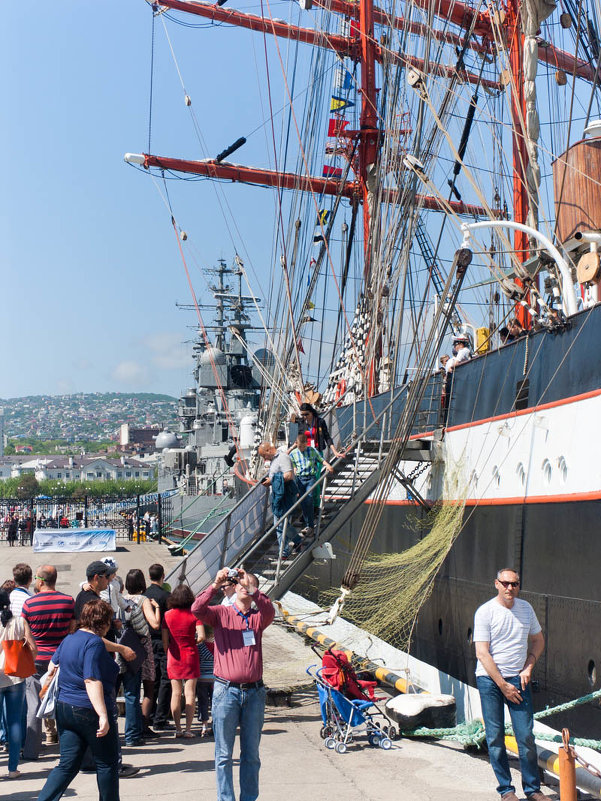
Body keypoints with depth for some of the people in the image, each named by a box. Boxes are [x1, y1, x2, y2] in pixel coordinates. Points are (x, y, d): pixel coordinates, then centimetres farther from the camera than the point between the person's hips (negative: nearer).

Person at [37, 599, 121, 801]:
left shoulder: (69, 639, 9)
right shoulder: (95, 643, -16)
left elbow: (53, 664, 25)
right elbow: (92, 681, -25)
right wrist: (103, 715, -28)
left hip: (64, 708, 8)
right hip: (90, 711, -8)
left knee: (67, 765, 9)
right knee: (107, 764, 8)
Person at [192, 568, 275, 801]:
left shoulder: (258, 617, 9)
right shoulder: (221, 613, 5)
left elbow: (269, 611, -13)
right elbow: (197, 609, -13)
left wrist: (252, 587, -24)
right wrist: (216, 585, -23)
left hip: (254, 692, 2)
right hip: (226, 691, -2)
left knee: (251, 754, 10)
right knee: (224, 754, 3)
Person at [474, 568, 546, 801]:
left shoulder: (526, 608, 6)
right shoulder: (485, 612, -9)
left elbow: (538, 640, 19)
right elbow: (482, 653, -12)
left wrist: (528, 667, 3)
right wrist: (503, 685, -12)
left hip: (518, 679, 3)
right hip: (490, 679, -3)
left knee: (526, 736, 1)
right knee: (495, 737, 1)